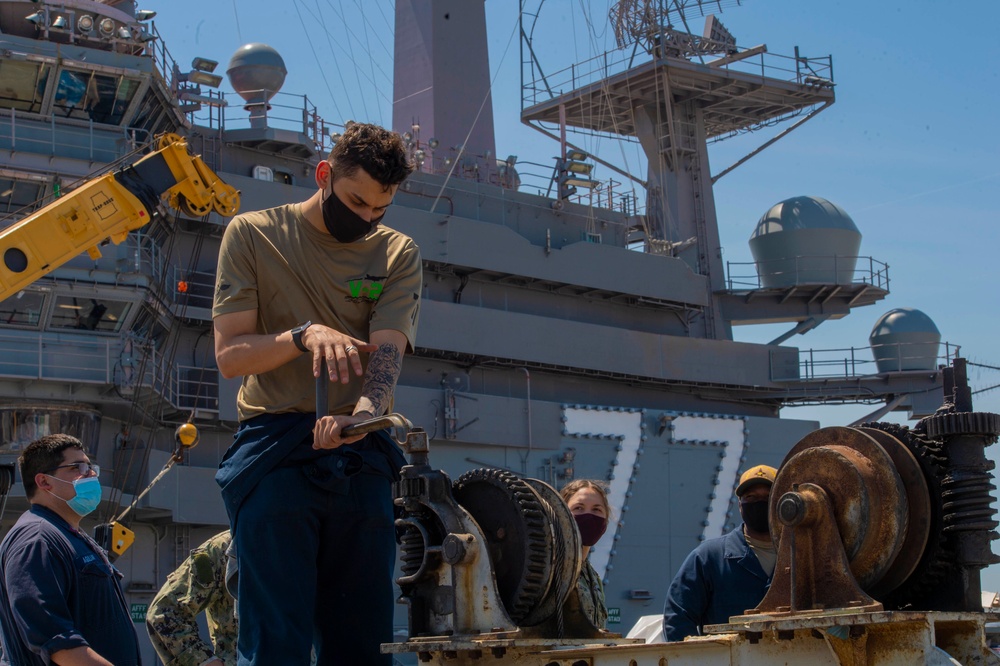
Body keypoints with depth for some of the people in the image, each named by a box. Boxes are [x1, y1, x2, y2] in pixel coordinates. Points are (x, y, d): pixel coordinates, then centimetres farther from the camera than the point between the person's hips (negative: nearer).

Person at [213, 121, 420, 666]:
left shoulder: (397, 253, 13)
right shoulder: (253, 234, 7)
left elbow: (387, 349, -5)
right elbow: (229, 354, 0)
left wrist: (365, 410, -26)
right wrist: (305, 334, -18)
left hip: (362, 456, 3)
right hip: (276, 450, -2)